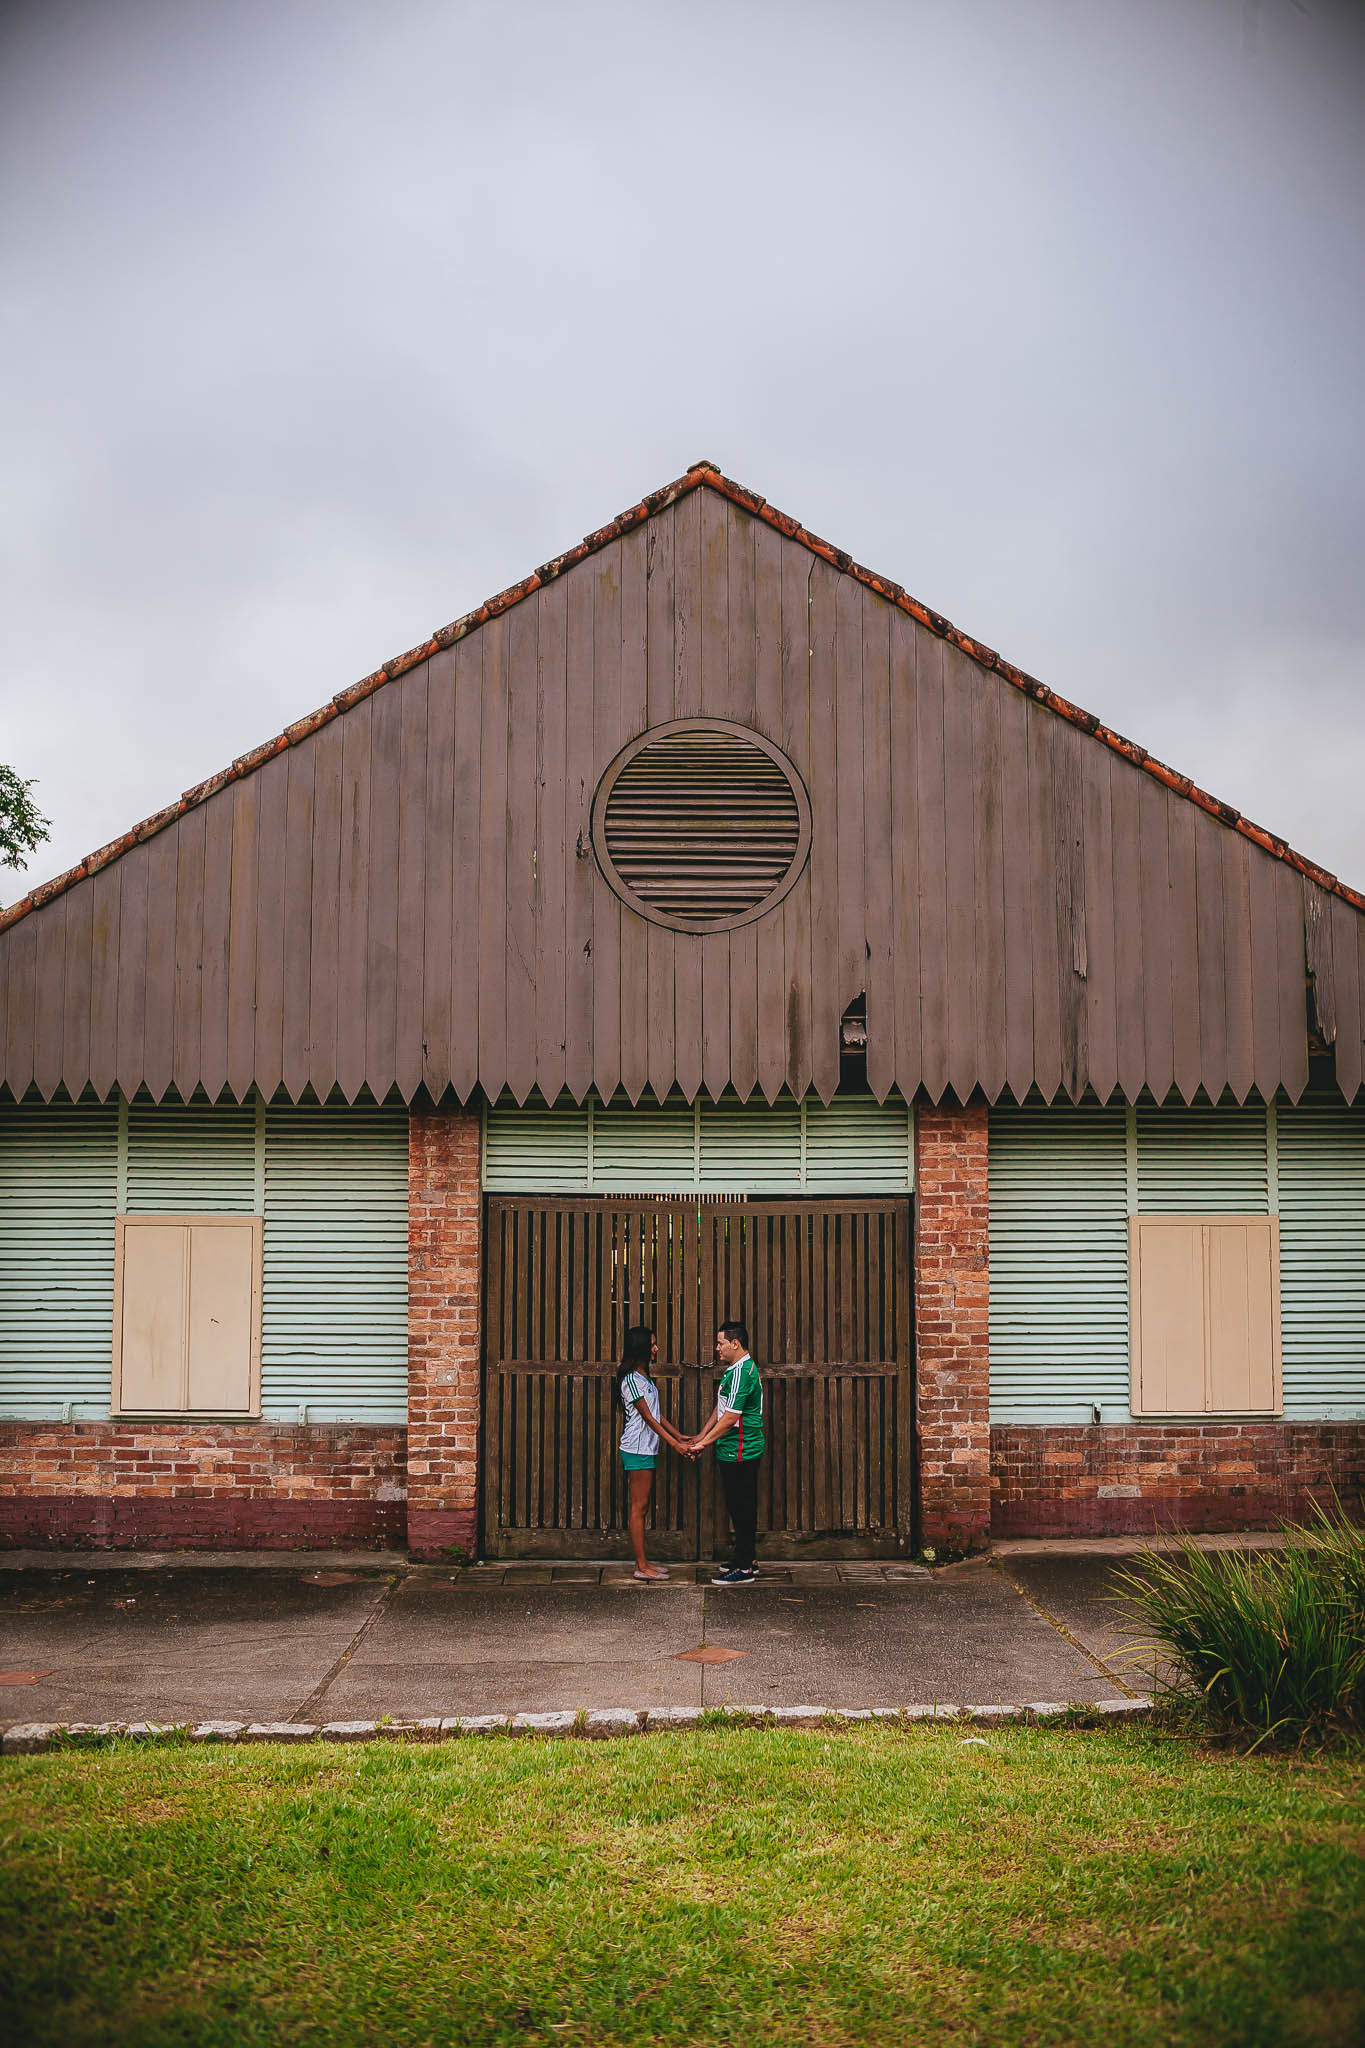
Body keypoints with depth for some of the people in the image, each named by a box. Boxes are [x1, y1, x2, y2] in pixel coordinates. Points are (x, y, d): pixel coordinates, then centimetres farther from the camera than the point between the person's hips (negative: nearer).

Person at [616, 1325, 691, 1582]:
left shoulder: (644, 1377, 13)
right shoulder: (631, 1379, -16)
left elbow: (656, 1415, 18)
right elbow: (648, 1417, -17)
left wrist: (679, 1436, 15)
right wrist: (675, 1444, -16)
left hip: (647, 1449, 9)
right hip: (637, 1450, -9)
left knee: (641, 1507, 12)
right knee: (639, 1507, -4)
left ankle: (642, 1561, 17)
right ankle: (641, 1566, -1)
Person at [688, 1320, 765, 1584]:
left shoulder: (742, 1372, -19)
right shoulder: (735, 1370, 15)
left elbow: (731, 1417, -22)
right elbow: (720, 1409, 21)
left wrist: (705, 1443, -16)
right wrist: (701, 1436, 17)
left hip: (740, 1452, -10)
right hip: (733, 1452, 10)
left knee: (742, 1509, -5)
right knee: (740, 1508, 16)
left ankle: (744, 1569, 0)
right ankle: (744, 1560, 24)